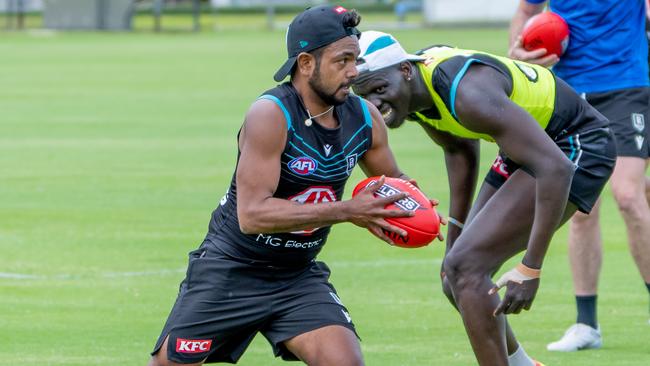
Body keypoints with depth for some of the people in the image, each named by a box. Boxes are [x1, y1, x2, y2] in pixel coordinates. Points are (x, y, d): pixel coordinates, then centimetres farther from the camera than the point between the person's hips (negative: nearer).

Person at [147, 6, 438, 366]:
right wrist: (346, 211, -33)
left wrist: (406, 202, -10)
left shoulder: (365, 118, -4)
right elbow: (252, 214, -30)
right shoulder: (270, 115, -24)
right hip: (231, 269, -5)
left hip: (299, 276, 5)